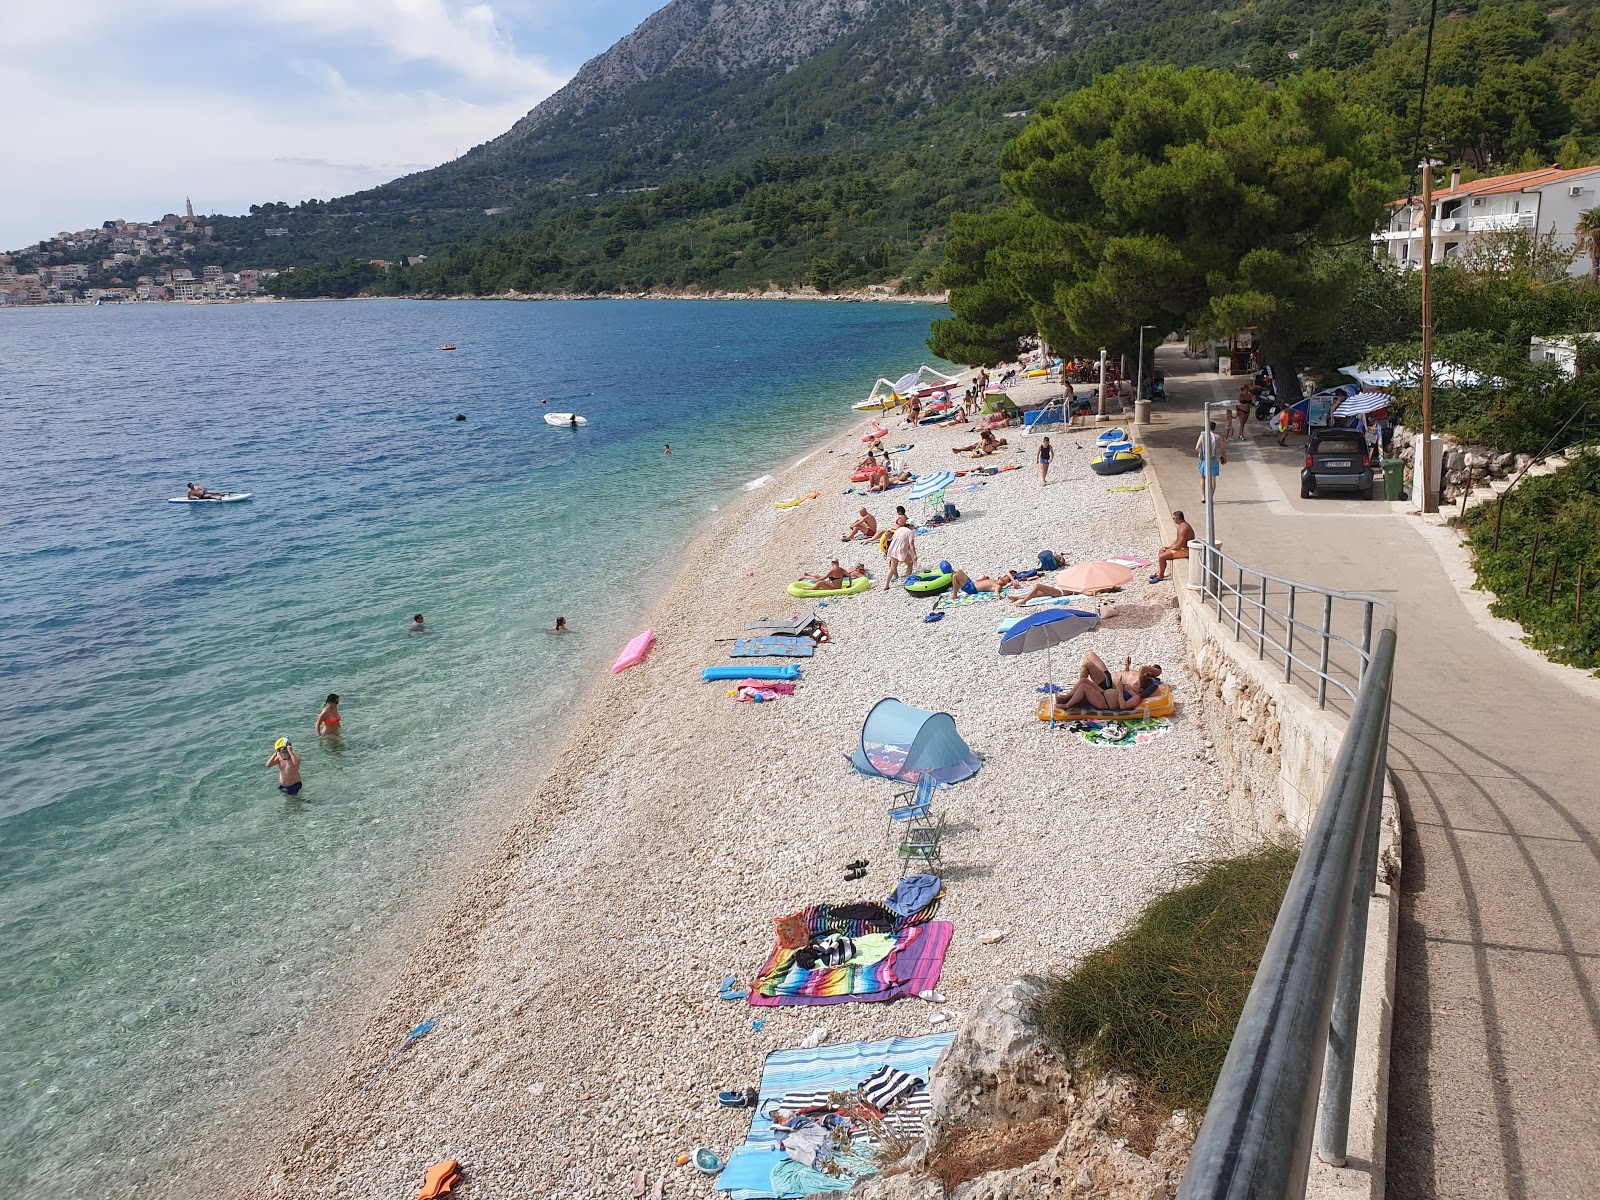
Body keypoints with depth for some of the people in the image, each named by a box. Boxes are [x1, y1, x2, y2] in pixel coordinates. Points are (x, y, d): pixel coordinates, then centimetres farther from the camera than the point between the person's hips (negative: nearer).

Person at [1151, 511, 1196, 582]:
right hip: (1181, 547, 11)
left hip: (1184, 550, -11)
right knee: (1161, 550, 18)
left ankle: (1160, 576, 0)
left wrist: (1169, 549, -13)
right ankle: (1158, 573, 20)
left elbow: (1179, 545, -28)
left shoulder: (1183, 528, -27)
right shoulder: (1182, 525, 8)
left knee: (1162, 557, -16)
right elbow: (1177, 539, 18)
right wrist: (1169, 546, 8)